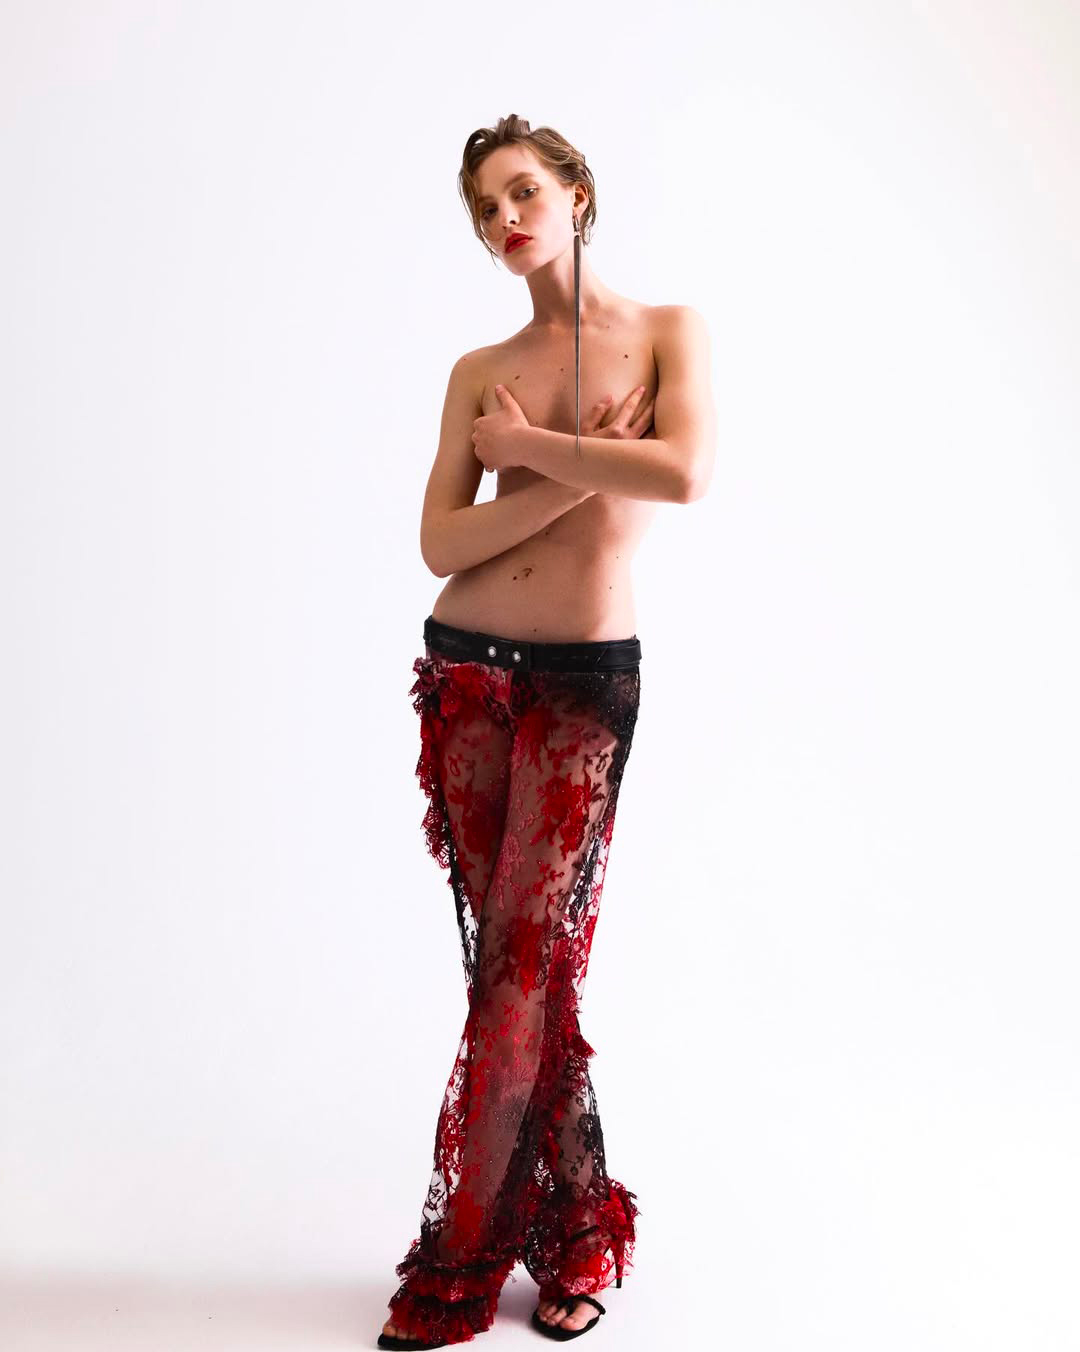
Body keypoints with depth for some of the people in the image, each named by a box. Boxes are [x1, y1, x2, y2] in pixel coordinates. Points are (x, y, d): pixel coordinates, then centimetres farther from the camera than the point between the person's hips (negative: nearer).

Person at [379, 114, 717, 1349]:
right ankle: (577, 1231, 19)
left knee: (525, 968, -5)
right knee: (515, 962, 5)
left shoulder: (667, 330, 5)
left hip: (585, 684, -3)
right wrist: (588, 468, -8)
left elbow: (683, 475, -15)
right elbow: (441, 545, 0)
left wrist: (526, 444, -6)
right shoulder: (479, 373, 12)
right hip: (465, 675, 4)